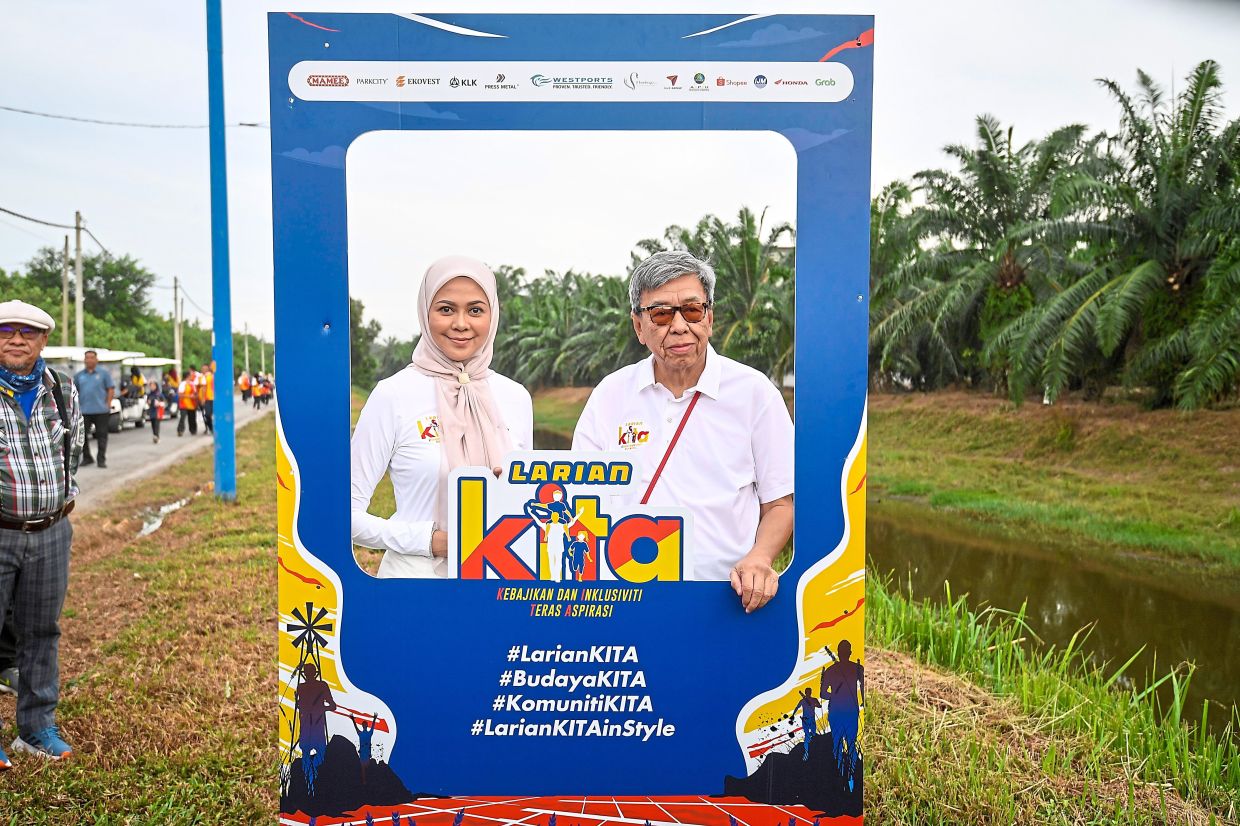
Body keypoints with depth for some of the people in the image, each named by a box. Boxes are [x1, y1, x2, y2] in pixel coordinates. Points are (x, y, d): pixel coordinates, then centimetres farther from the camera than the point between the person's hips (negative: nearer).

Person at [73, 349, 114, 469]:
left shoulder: (104, 373, 3)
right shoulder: (79, 375, 12)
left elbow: (111, 389, 1)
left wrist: (108, 404, -8)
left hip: (101, 410, -3)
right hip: (84, 410, 3)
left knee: (101, 435, 0)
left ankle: (102, 459, 7)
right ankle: (86, 457, 18)